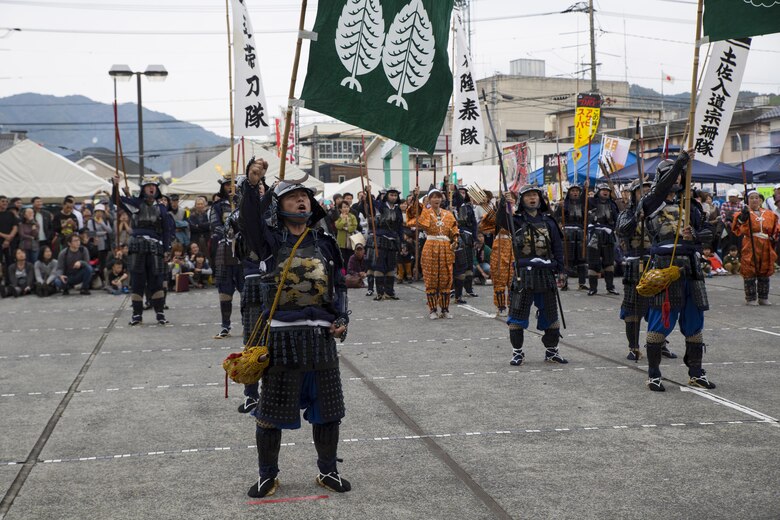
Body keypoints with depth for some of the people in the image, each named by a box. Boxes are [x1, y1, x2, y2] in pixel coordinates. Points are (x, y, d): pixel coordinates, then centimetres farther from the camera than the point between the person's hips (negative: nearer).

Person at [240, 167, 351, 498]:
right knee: (271, 411, 5)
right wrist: (252, 186, -35)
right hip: (282, 334, -3)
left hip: (321, 336, 3)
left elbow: (339, 286, 14)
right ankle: (267, 475, 21)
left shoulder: (324, 244, 10)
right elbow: (250, 221, -20)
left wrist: (341, 319, -2)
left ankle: (328, 471, 28)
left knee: (327, 409, 11)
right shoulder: (271, 240, 1)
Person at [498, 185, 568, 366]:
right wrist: (503, 203, -36)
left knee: (550, 315, 10)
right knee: (517, 315, 1)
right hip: (523, 274, -3)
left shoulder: (548, 222, 9)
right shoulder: (516, 220, 1)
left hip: (546, 274, 3)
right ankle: (517, 352, 13)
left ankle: (551, 351, 24)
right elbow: (501, 221, -21)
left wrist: (560, 271, 4)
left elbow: (558, 247, 10)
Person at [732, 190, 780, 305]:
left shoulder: (769, 214, 12)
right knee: (750, 273, -2)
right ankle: (750, 298, 7)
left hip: (766, 248, 4)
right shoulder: (745, 213, -2)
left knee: (765, 273, 11)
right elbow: (736, 229, -15)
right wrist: (742, 218, -28)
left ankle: (763, 298, 22)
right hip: (750, 247, -4)